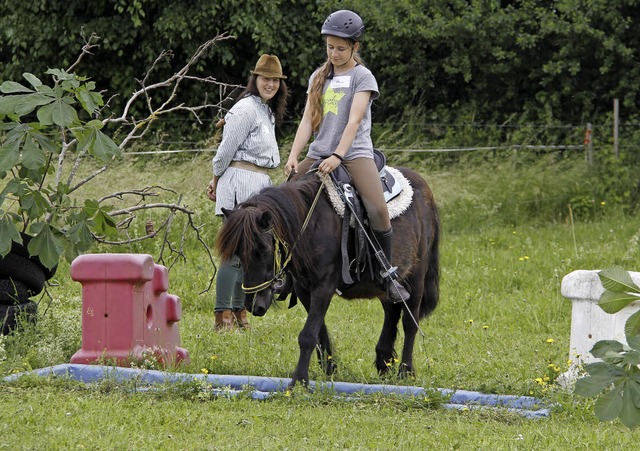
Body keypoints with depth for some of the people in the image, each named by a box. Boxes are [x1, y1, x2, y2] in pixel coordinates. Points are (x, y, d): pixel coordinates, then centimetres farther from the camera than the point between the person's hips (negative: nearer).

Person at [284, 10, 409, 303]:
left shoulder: (362, 77, 0)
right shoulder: (318, 78, 15)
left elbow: (354, 120, -11)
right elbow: (308, 119, 10)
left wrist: (337, 156, -23)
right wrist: (294, 155, -5)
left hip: (354, 154, -5)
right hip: (318, 155, 5)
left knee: (378, 210, -23)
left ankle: (388, 275, -12)